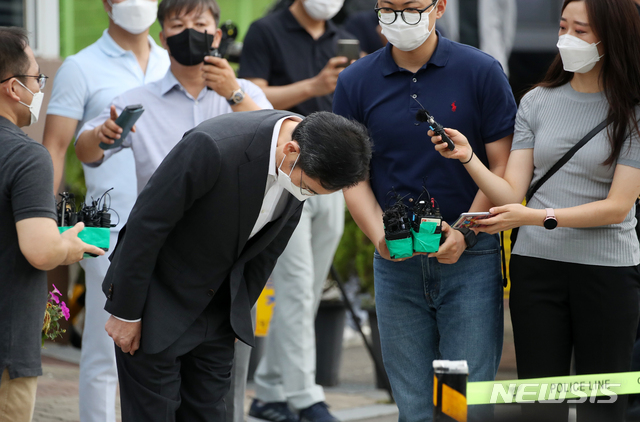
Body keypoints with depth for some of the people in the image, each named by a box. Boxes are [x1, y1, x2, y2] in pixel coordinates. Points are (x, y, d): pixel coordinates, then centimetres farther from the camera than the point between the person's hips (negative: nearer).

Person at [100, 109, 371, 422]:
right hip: (158, 299, -6)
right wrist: (125, 312, -16)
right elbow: (146, 224, -23)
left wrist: (240, 311, 11)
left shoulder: (308, 166, -12)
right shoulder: (212, 147, -32)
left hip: (218, 303, 6)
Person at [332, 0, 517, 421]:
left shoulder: (482, 72, -3)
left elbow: (502, 166, -2)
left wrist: (465, 234, -13)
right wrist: (380, 236, -12)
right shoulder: (356, 82, 4)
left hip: (470, 259, -2)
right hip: (396, 266, 2)